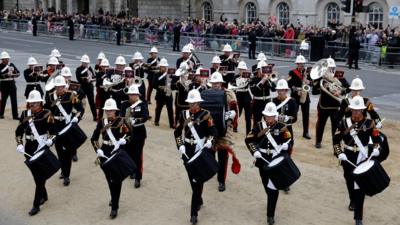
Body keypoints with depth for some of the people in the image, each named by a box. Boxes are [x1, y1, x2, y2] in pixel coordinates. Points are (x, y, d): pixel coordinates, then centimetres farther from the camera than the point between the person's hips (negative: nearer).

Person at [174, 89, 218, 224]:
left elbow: (213, 132, -8)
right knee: (192, 179, 15)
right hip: (187, 152, 4)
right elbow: (177, 132, 7)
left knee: (198, 180, -5)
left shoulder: (206, 115, -8)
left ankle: (194, 212, -3)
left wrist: (209, 142, -26)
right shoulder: (184, 114, 4)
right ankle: (199, 201, 40)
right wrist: (180, 145, -5)